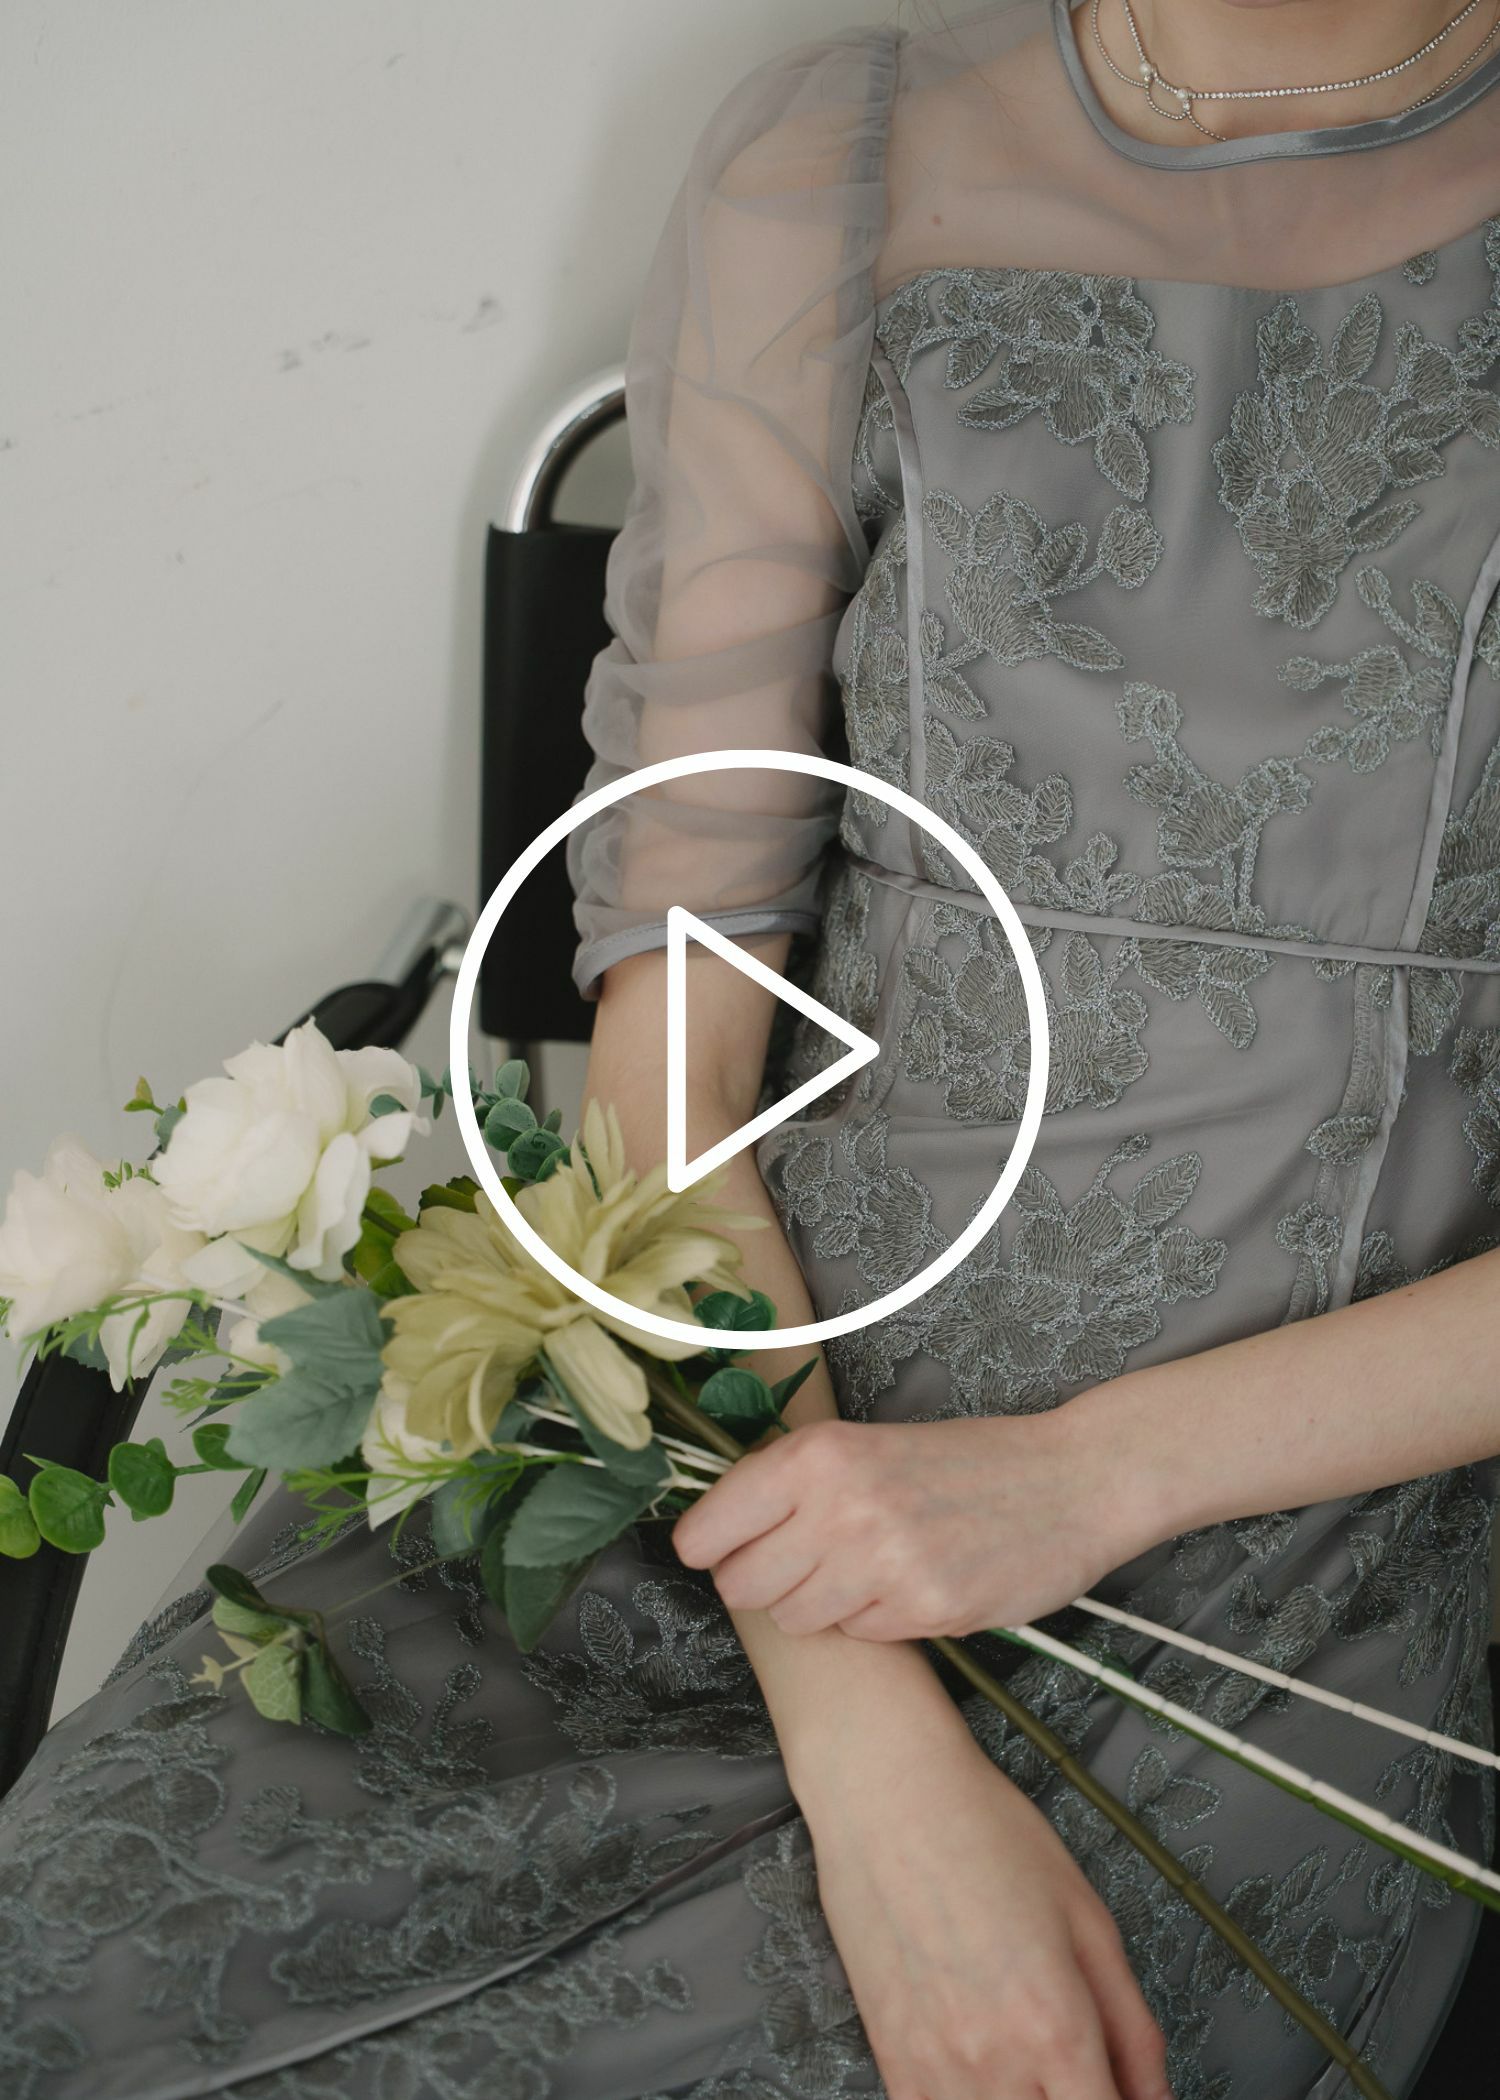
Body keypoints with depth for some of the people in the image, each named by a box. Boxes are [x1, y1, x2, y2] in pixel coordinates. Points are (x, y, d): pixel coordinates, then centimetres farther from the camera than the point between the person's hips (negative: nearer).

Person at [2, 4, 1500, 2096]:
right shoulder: (829, 174, -1)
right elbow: (676, 1004, -5)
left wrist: (1091, 1473, -15)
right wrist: (875, 1758, -15)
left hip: (1276, 1586, -2)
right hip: (736, 1459, 2)